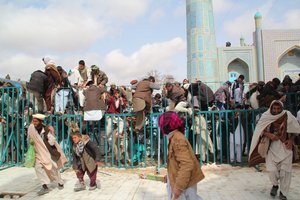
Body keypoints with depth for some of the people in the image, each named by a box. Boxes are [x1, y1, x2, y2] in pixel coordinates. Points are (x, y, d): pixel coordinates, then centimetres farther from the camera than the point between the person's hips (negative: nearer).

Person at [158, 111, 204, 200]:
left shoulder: (178, 140, -24)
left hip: (184, 184, -9)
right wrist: (169, 175, 23)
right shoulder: (175, 138, 6)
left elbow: (186, 164, -29)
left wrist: (178, 186, -27)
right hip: (181, 180, 9)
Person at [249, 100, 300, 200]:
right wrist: (268, 134, -22)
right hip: (272, 147, -1)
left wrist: (291, 140, -7)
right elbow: (260, 129, -4)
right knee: (272, 169, -10)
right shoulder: (266, 117, -6)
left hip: (285, 146, 1)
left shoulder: (288, 116, -5)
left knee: (285, 170, 1)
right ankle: (275, 185, 23)